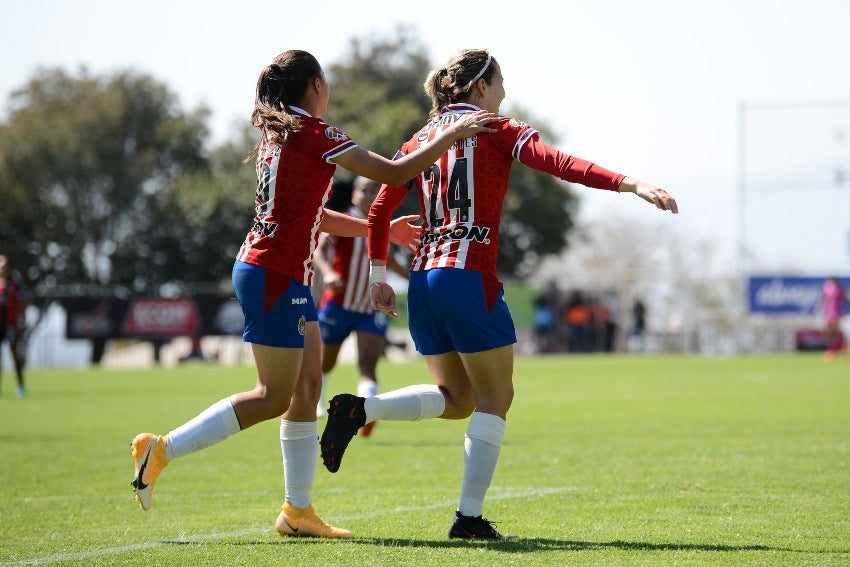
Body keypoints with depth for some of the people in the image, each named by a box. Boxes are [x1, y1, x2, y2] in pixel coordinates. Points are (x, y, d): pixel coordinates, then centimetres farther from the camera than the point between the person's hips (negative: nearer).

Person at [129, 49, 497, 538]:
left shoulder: (279, 134, 16)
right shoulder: (314, 134, -12)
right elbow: (395, 174, -14)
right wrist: (453, 135, -5)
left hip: (286, 277, 10)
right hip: (275, 276, -10)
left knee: (307, 388, 10)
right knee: (273, 398, -5)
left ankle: (298, 510, 12)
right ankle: (163, 449, -4)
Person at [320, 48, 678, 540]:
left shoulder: (422, 139, 16)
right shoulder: (496, 130, -1)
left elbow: (380, 210, 13)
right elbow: (558, 163, -16)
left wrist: (378, 275, 22)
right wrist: (631, 184, -25)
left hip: (424, 278, 7)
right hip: (470, 278, -7)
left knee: (456, 398, 17)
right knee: (495, 397, 4)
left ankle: (358, 409, -3)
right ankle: (470, 517, 0)